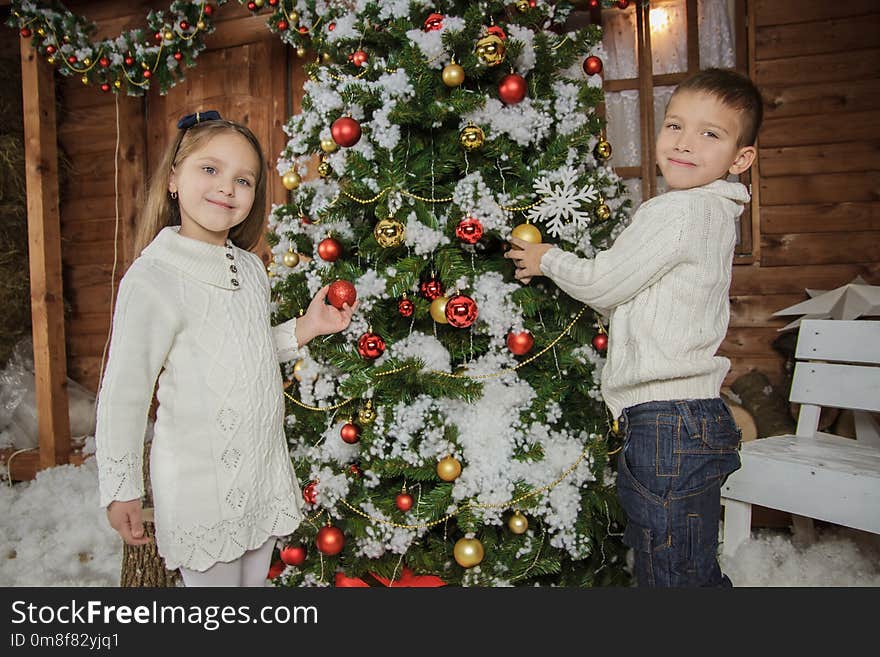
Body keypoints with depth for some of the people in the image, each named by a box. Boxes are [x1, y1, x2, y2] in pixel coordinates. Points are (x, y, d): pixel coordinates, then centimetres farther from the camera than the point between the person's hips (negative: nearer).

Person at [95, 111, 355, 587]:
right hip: (200, 486, -7)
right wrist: (120, 489, -12)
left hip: (264, 472, 7)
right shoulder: (153, 277, -19)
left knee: (255, 576, 22)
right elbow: (123, 391, -16)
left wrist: (304, 329, 1)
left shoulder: (250, 268, 3)